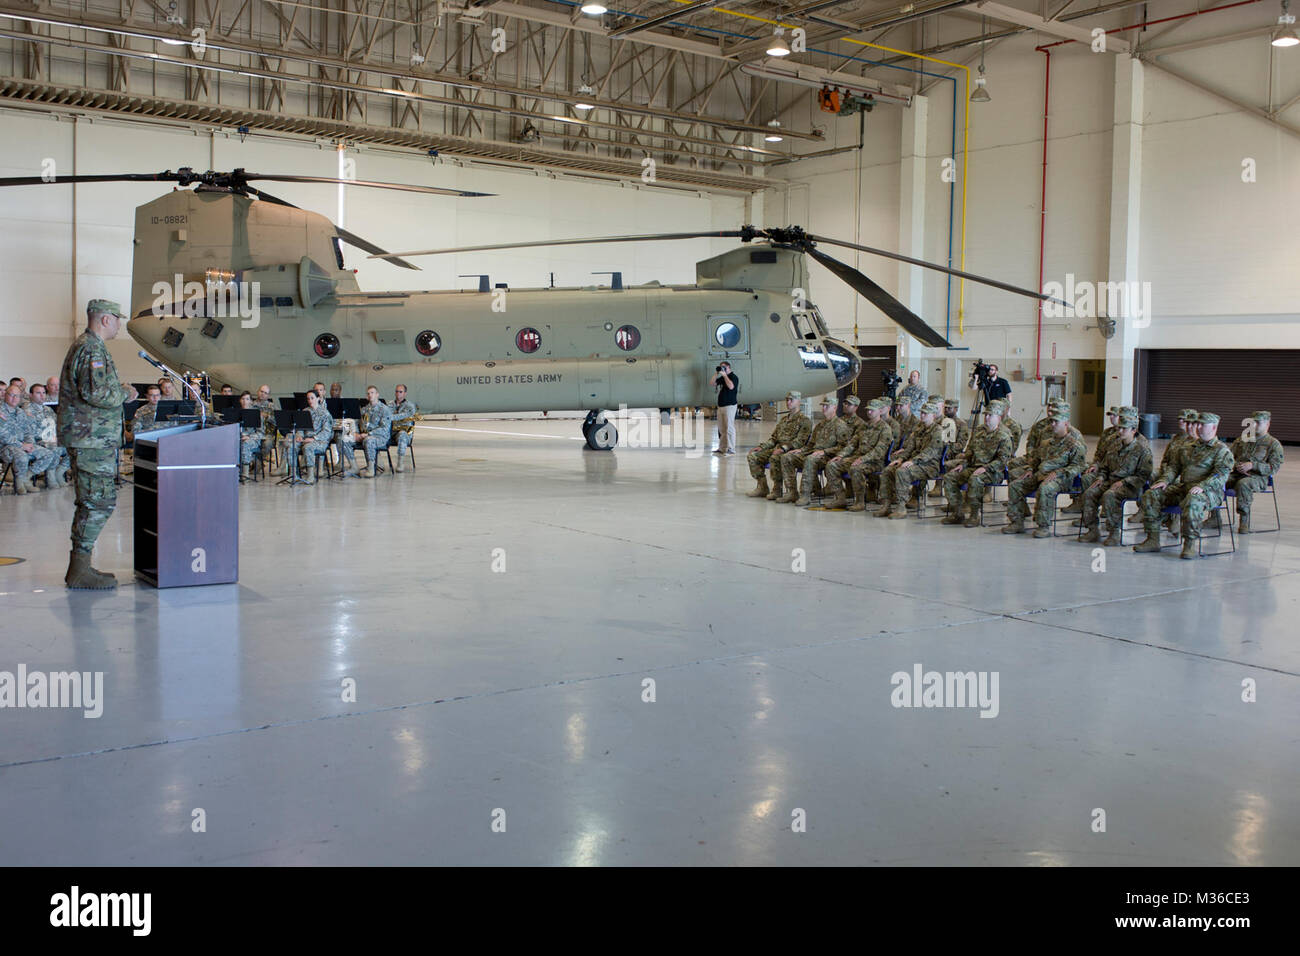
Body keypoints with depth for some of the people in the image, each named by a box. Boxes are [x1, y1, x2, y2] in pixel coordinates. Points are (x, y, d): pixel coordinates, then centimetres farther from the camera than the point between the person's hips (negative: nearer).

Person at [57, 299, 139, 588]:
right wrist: (124, 393, -8)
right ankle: (79, 571, -6)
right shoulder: (93, 349, -14)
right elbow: (95, 393, -24)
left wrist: (119, 392, 17)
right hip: (92, 438, -11)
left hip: (89, 439, 11)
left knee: (91, 503, 14)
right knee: (99, 503, -9)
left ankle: (79, 567, 19)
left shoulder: (84, 346, 21)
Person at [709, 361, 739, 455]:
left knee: (729, 428, -8)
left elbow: (731, 386, -24)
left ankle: (731, 449, -7)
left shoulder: (734, 377, -6)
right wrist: (716, 373, 5)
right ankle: (722, 448, 14)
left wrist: (725, 375, -17)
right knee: (721, 429, 9)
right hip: (720, 406, 8)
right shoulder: (722, 378, 16)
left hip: (729, 406, -8)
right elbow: (712, 383, 16)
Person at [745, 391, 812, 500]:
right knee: (752, 456, -8)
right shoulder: (784, 419, 23)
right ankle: (762, 488, -4)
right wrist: (761, 446, 5)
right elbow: (773, 438, 23)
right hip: (777, 448, 8)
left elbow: (800, 441, -14)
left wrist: (784, 448, -26)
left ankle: (777, 490, -24)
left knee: (775, 458, -38)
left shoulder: (804, 420, -2)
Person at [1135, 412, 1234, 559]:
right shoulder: (1187, 446, 22)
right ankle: (1153, 539, -9)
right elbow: (1174, 466, 21)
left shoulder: (1222, 450, 3)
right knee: (1150, 496, -11)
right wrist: (1165, 480, 0)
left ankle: (1190, 544, -31)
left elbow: (1222, 473, -11)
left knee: (1192, 502, -41)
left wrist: (1202, 485, -27)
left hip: (1209, 491, -6)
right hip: (1183, 487, 6)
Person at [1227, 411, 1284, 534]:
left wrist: (1253, 465, -14)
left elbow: (1274, 468, -2)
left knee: (1243, 484, -39)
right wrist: (1236, 465, -4)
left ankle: (1244, 519, -31)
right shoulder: (1243, 438, 22)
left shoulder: (1274, 444, 8)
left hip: (1258, 477, -5)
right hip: (1237, 474, 5)